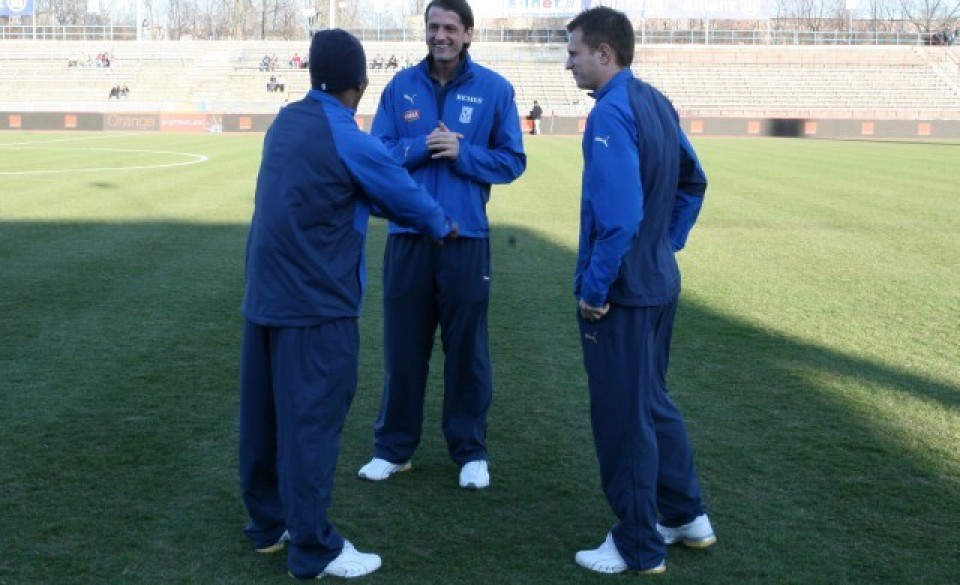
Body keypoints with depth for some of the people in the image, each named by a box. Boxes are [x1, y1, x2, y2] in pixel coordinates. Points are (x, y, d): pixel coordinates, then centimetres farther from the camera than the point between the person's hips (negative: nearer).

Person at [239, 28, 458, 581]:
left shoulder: (287, 121, 7)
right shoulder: (350, 142, -16)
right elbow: (406, 194, -3)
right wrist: (443, 225, 17)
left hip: (264, 296, 8)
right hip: (315, 305, -8)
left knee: (266, 415, 15)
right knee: (311, 422, -1)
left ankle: (269, 524, 29)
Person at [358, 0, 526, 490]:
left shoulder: (495, 89, 0)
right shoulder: (401, 86, 4)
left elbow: (512, 161, 2)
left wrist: (462, 153, -13)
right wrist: (421, 148, -13)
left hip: (466, 238, -1)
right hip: (407, 236, 2)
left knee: (466, 348, 6)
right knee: (403, 345, 9)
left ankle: (471, 451, 20)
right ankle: (393, 447, 23)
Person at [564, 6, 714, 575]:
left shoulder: (610, 114, -20)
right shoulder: (657, 103, 8)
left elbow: (618, 215, -26)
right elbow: (692, 183, 18)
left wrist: (594, 288, -18)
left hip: (620, 293, -9)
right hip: (660, 282, 9)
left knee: (623, 418, 3)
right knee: (654, 402, 22)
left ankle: (638, 548, 16)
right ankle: (686, 516, 33)